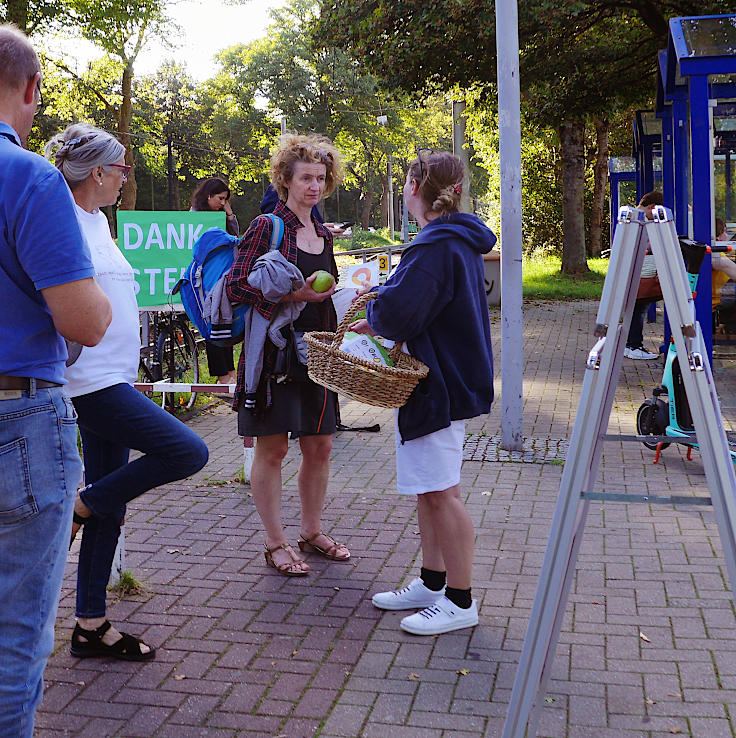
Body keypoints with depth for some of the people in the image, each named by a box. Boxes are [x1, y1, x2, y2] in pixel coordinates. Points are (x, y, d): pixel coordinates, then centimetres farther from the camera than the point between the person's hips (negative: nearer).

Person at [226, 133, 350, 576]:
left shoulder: (324, 234, 14)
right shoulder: (267, 227, -7)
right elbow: (237, 286, -15)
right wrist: (293, 294, -22)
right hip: (273, 351, -7)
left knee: (320, 447, 11)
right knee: (272, 448, 2)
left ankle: (312, 533, 26)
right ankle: (276, 543, 13)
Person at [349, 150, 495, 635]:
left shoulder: (437, 246, -19)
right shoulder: (461, 242, 13)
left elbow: (397, 312, -29)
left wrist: (375, 313, -7)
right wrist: (381, 322, 12)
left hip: (440, 388, -11)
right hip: (453, 378, 11)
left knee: (441, 492, -3)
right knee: (430, 489, 17)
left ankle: (460, 602, 8)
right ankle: (432, 584, 29)